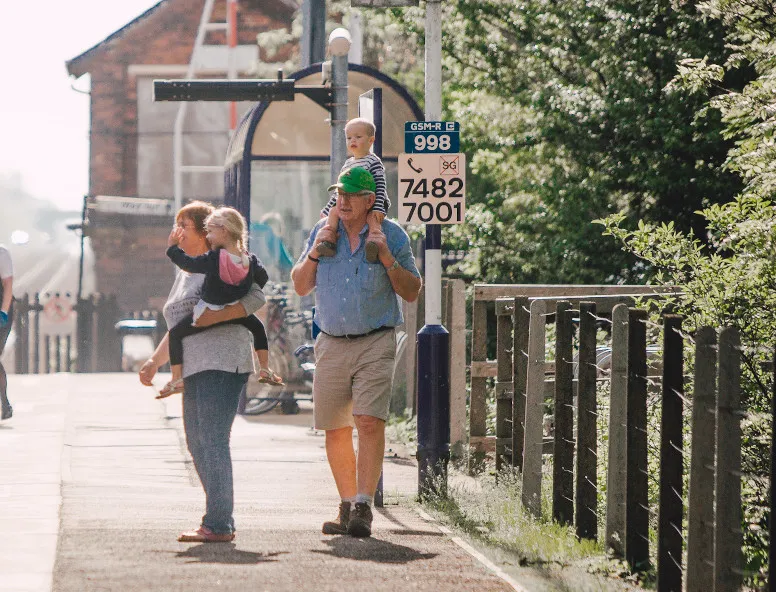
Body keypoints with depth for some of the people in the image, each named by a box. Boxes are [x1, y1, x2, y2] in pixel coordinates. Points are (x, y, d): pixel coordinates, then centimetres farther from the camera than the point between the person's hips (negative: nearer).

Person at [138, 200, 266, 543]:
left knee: (213, 441, -14)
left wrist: (211, 317, -24)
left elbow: (255, 298, -18)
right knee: (197, 443, 10)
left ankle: (218, 525, -15)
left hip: (221, 361, -10)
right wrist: (155, 361, 27)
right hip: (195, 367, 10)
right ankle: (219, 522, 14)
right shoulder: (185, 270, 22)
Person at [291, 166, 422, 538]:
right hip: (331, 344, 4)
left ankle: (363, 508, -19)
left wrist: (388, 260, -12)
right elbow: (300, 287, 14)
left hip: (375, 344, -3)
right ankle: (347, 507, 16)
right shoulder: (323, 231, 11)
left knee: (370, 423, -17)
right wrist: (313, 254, -3)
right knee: (336, 430, 5)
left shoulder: (391, 235, 2)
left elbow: (411, 292, 2)